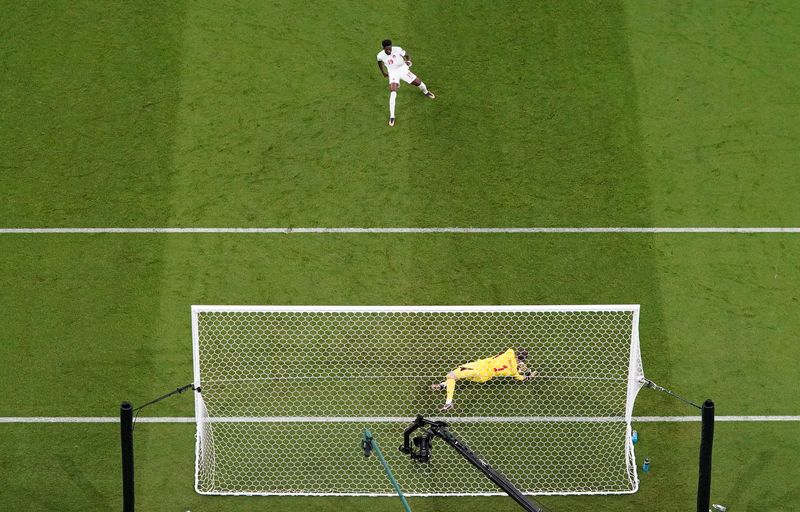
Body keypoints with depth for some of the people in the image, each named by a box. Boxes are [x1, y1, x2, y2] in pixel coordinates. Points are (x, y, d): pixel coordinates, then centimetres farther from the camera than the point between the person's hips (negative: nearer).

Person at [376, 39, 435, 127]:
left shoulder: (397, 49, -24)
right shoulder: (380, 55, -18)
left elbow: (407, 56, -10)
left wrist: (409, 61, -33)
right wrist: (383, 72, 18)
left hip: (403, 69, 1)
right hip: (393, 73, -1)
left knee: (418, 83, 10)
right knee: (393, 93, -20)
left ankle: (426, 92, 50)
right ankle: (391, 117, -13)